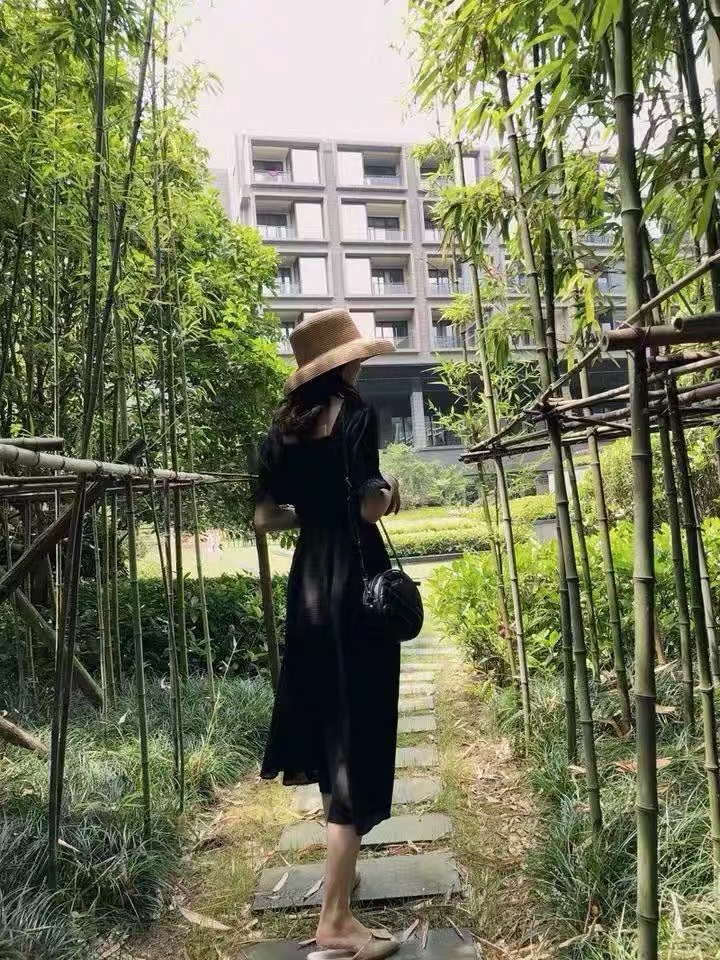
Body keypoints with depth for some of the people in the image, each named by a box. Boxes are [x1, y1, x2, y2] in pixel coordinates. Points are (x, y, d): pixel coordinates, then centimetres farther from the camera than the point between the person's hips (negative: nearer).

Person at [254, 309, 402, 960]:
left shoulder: (285, 427, 9)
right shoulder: (354, 412, -9)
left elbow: (265, 519, 8)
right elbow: (370, 507, -19)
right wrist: (392, 492, 2)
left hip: (309, 581, 8)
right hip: (357, 581, -7)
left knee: (325, 721, 22)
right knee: (357, 737, -1)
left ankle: (341, 868, 42)